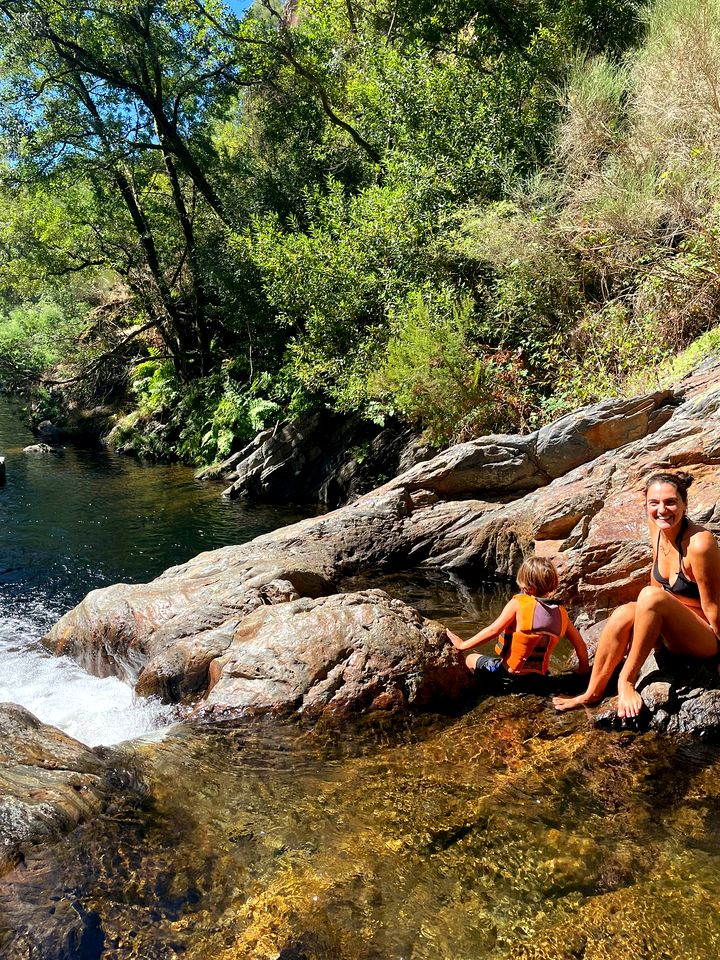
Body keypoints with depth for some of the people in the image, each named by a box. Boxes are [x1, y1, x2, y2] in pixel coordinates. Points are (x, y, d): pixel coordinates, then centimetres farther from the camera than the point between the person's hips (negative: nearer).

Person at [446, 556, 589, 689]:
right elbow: (581, 645, 4)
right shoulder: (561, 613, -2)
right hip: (537, 677, 7)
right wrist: (583, 671, 20)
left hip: (510, 674, -6)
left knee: (471, 660, 17)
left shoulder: (518, 604, -16)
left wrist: (463, 645, -10)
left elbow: (493, 630, -20)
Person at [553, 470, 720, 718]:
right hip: (673, 633, 7)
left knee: (652, 596, -31)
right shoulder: (657, 527, -3)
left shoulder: (699, 543, -25)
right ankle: (593, 693, -7)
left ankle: (627, 679, -19)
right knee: (624, 613, -19)